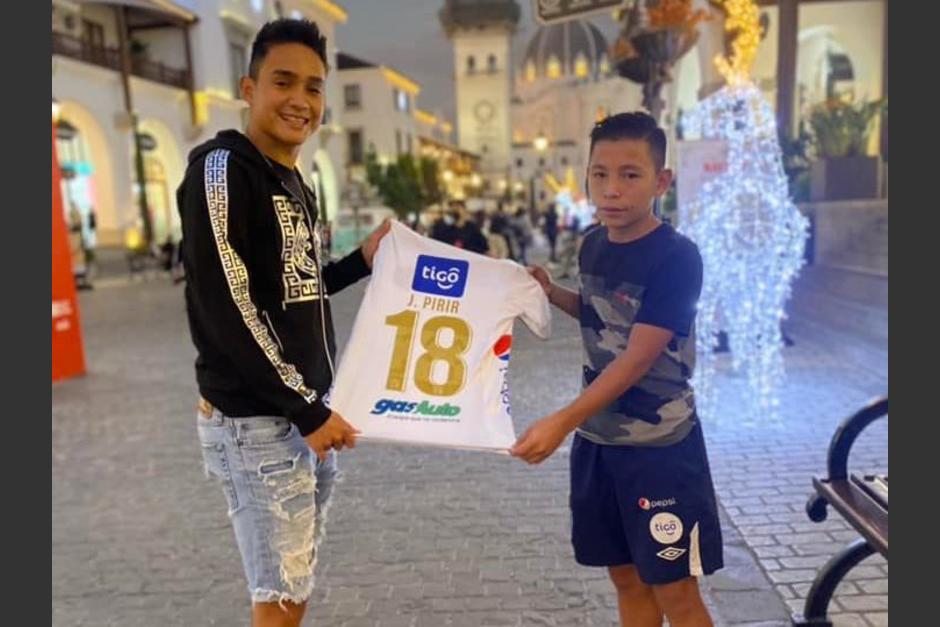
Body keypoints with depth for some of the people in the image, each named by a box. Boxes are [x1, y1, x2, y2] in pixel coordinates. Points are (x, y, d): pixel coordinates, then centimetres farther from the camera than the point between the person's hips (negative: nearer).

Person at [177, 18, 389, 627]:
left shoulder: (297, 186, 15)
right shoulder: (222, 169, -12)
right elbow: (227, 308, -19)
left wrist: (362, 261, 8)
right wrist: (305, 410, -18)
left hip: (309, 411, 8)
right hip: (256, 419, -8)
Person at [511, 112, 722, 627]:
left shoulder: (676, 257, -18)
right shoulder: (592, 245, 3)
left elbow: (638, 357, -23)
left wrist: (562, 422, -30)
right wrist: (551, 292, 3)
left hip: (660, 446, -6)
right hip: (597, 439, 6)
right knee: (627, 578, 19)